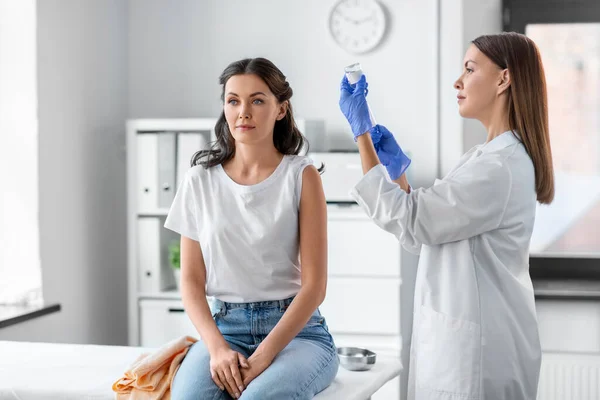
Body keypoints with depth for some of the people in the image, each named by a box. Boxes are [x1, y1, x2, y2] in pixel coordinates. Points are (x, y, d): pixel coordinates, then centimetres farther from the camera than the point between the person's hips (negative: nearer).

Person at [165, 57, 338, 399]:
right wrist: (218, 348, -11)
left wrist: (264, 355, -17)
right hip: (224, 327, 2)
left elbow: (314, 284, -6)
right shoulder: (200, 180, 6)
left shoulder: (301, 175, -2)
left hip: (295, 330, -2)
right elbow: (192, 280, 6)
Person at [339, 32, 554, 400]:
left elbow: (405, 221, -20)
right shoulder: (488, 157, 12)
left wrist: (361, 132, -16)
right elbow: (422, 231, 16)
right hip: (464, 336, 10)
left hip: (478, 344, -10)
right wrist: (397, 166, 6)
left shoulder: (501, 167, -21)